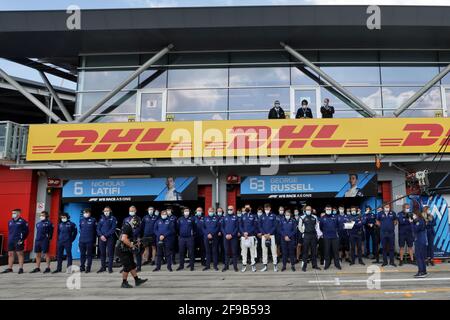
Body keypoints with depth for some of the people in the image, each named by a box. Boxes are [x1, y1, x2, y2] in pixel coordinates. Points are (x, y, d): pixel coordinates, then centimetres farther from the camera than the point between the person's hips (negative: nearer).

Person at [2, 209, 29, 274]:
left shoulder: (22, 221, -5)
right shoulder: (10, 222, 15)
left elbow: (26, 231, -7)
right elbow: (9, 231, 23)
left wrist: (22, 239, -12)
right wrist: (9, 238, 14)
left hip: (18, 241, -6)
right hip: (10, 241, 6)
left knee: (20, 254, -2)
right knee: (10, 254, 9)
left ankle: (21, 268, 1)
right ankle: (9, 268, 16)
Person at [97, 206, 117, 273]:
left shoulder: (113, 218, 2)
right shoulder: (101, 219, 14)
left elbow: (113, 229, -7)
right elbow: (98, 228, 8)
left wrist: (106, 235, -15)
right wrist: (101, 235, -10)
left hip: (110, 238, -4)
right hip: (101, 238, 4)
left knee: (110, 253, -2)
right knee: (102, 253, 8)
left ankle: (110, 268, 4)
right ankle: (103, 267, 18)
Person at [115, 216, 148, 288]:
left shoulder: (129, 227, 14)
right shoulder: (127, 227, -19)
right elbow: (123, 239, -31)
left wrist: (135, 243, 11)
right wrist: (132, 245, -20)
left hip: (126, 250, 10)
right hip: (122, 250, -10)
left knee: (132, 265, 13)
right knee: (127, 267, -4)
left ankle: (137, 280, 19)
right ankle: (124, 283, 9)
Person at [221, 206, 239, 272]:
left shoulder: (235, 218, 4)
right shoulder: (224, 218, 12)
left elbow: (237, 227, -1)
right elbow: (222, 227, 8)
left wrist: (232, 235, -12)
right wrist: (225, 235, -6)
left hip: (233, 237, -2)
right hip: (226, 237, 2)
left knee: (234, 252, 0)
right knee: (226, 252, 6)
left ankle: (235, 266, 5)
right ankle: (226, 265, 12)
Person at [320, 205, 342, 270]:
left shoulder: (335, 217, 6)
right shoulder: (322, 218, 4)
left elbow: (338, 226, 15)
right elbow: (320, 227, 11)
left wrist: (336, 231, 7)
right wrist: (323, 233, 7)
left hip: (335, 237, 1)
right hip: (326, 237, -1)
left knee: (336, 250, 2)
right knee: (327, 251, 3)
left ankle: (337, 264, 10)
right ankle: (327, 264, 11)